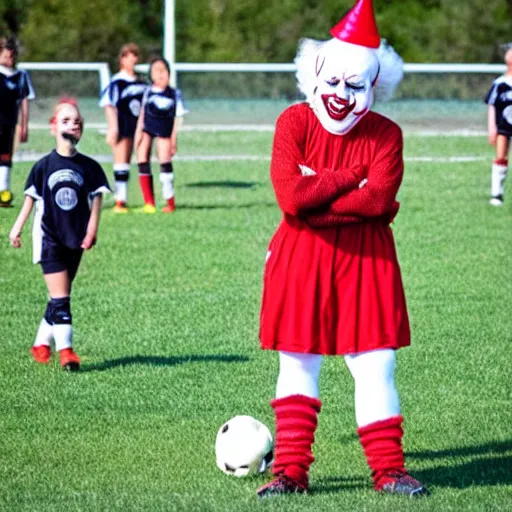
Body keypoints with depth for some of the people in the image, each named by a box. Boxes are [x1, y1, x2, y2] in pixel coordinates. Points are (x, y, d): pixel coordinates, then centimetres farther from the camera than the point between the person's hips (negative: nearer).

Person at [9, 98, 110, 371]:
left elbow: (96, 200, 1)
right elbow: (30, 198, 2)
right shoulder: (44, 166, -4)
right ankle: (65, 350, -13)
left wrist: (91, 232, -9)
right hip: (49, 238, -3)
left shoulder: (89, 167, 0)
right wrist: (17, 228, 0)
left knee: (59, 297, 11)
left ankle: (42, 343, 25)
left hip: (75, 240, 3)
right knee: (60, 297, -11)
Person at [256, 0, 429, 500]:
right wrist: (353, 177, -15)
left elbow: (379, 199, -18)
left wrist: (316, 202, -20)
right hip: (301, 258, 0)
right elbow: (290, 196, -18)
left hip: (366, 261, 0)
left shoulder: (385, 134, -2)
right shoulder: (294, 123, -5)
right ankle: (290, 469, 10)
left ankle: (388, 469, 8)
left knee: (375, 366, 0)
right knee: (297, 363, 5)